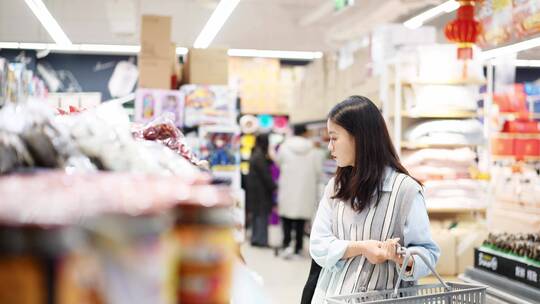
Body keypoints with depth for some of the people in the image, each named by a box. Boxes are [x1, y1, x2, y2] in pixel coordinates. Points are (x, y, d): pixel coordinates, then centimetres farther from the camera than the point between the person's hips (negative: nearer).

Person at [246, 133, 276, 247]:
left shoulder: (255, 155, 13)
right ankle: (261, 239, -4)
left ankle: (256, 238, 19)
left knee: (257, 214, 14)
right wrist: (273, 187, -11)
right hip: (261, 190, -10)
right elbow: (265, 175, -18)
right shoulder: (260, 156, -18)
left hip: (255, 189, 10)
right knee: (262, 214, -5)